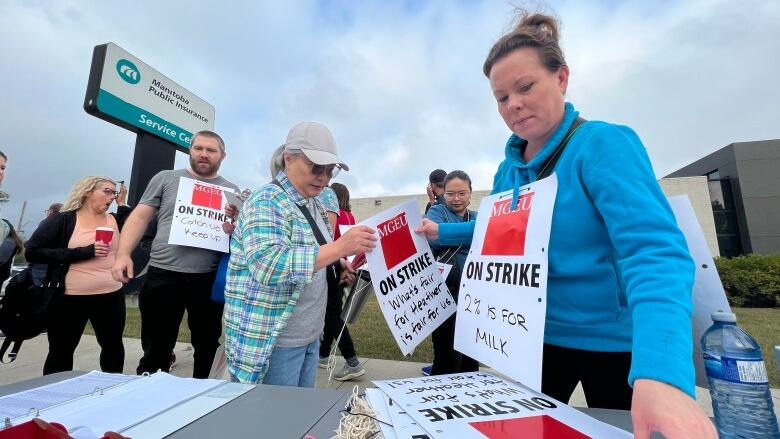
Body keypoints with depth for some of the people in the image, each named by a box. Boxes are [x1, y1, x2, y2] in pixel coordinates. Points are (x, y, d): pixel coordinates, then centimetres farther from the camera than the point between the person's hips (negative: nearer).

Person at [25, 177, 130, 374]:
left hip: (111, 296, 4)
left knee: (113, 345, 17)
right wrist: (83, 252, -17)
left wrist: (124, 203, -3)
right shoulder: (62, 220, -4)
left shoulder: (115, 220, 6)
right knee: (61, 351, 12)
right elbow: (32, 251, -8)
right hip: (69, 298, -3)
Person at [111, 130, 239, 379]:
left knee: (207, 346, 15)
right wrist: (123, 254, -7)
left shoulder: (232, 191, 9)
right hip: (163, 275, -1)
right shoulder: (166, 179, 7)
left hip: (210, 280, 1)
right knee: (156, 349, 10)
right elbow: (140, 218, 5)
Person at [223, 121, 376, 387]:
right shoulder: (266, 202, -17)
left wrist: (339, 262, 1)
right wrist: (340, 247, -35)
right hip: (271, 342, -8)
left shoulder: (313, 205, 8)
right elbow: (268, 266, -31)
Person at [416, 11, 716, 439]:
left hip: (613, 341, -5)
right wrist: (442, 232, 3)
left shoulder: (606, 144, -18)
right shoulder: (509, 167, 1)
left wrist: (661, 372, -44)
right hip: (535, 335, 6)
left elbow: (653, 251, -30)